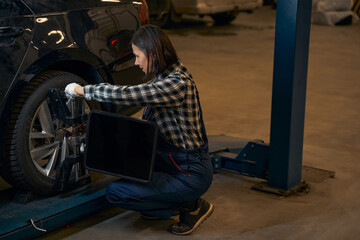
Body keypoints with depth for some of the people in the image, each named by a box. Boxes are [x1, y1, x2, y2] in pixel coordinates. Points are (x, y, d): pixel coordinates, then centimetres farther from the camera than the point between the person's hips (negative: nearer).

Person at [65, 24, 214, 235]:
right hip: (173, 160, 10)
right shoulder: (166, 77, 6)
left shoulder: (177, 84, -25)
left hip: (191, 174, -10)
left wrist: (81, 90, -17)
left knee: (115, 192, -14)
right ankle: (172, 202, 14)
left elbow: (123, 95, -30)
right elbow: (147, 125, 13)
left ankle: (192, 206, -1)